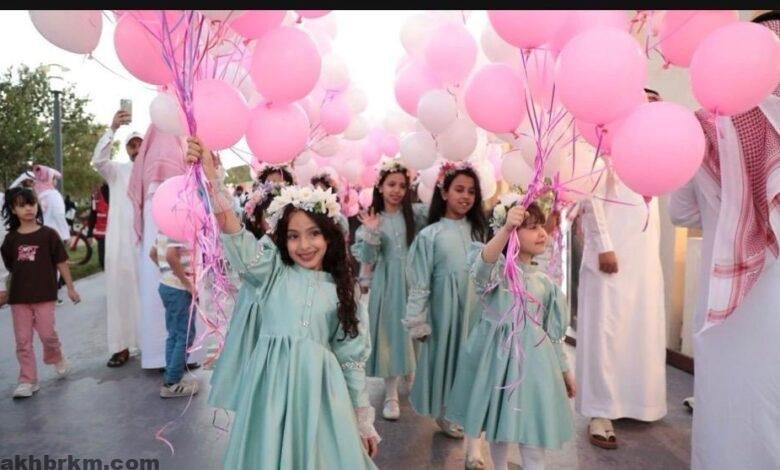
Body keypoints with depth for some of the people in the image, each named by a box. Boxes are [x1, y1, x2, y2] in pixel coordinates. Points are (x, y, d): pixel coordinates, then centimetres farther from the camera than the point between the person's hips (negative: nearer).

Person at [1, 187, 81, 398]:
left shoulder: (48, 234, -3)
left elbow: (61, 262, -1)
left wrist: (71, 288, 0)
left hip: (44, 294, -2)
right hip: (19, 296, 3)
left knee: (47, 333, -2)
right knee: (23, 340, 4)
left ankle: (56, 358, 29)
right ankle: (28, 381, 13)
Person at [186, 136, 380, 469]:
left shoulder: (341, 288, 6)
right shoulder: (274, 272, 3)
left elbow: (351, 356, 7)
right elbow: (235, 236, -13)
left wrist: (363, 420, 7)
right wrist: (211, 177, -26)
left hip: (320, 389, 1)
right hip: (272, 384, 0)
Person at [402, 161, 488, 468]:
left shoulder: (479, 230, 3)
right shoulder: (430, 235, -7)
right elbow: (419, 282, -7)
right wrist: (417, 321, -7)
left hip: (477, 311, 3)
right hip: (445, 311, -2)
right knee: (447, 361, 11)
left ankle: (474, 442, 9)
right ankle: (443, 415, 38)